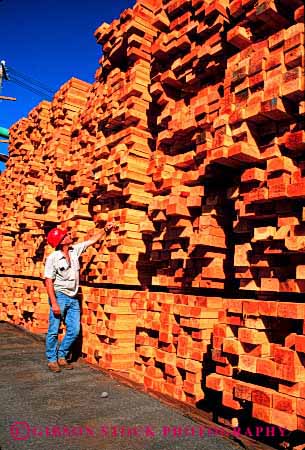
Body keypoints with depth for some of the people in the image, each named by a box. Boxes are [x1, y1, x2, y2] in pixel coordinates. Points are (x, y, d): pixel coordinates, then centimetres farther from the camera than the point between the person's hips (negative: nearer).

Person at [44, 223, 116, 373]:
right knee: (54, 331, 2)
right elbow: (49, 281, -15)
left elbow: (92, 240, 13)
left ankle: (61, 356, 24)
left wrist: (105, 230, 8)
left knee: (74, 331, 7)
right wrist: (53, 303, -20)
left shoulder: (75, 250, 2)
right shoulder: (52, 258, -14)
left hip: (73, 298, 6)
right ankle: (51, 360, 19)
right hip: (59, 296, -6)